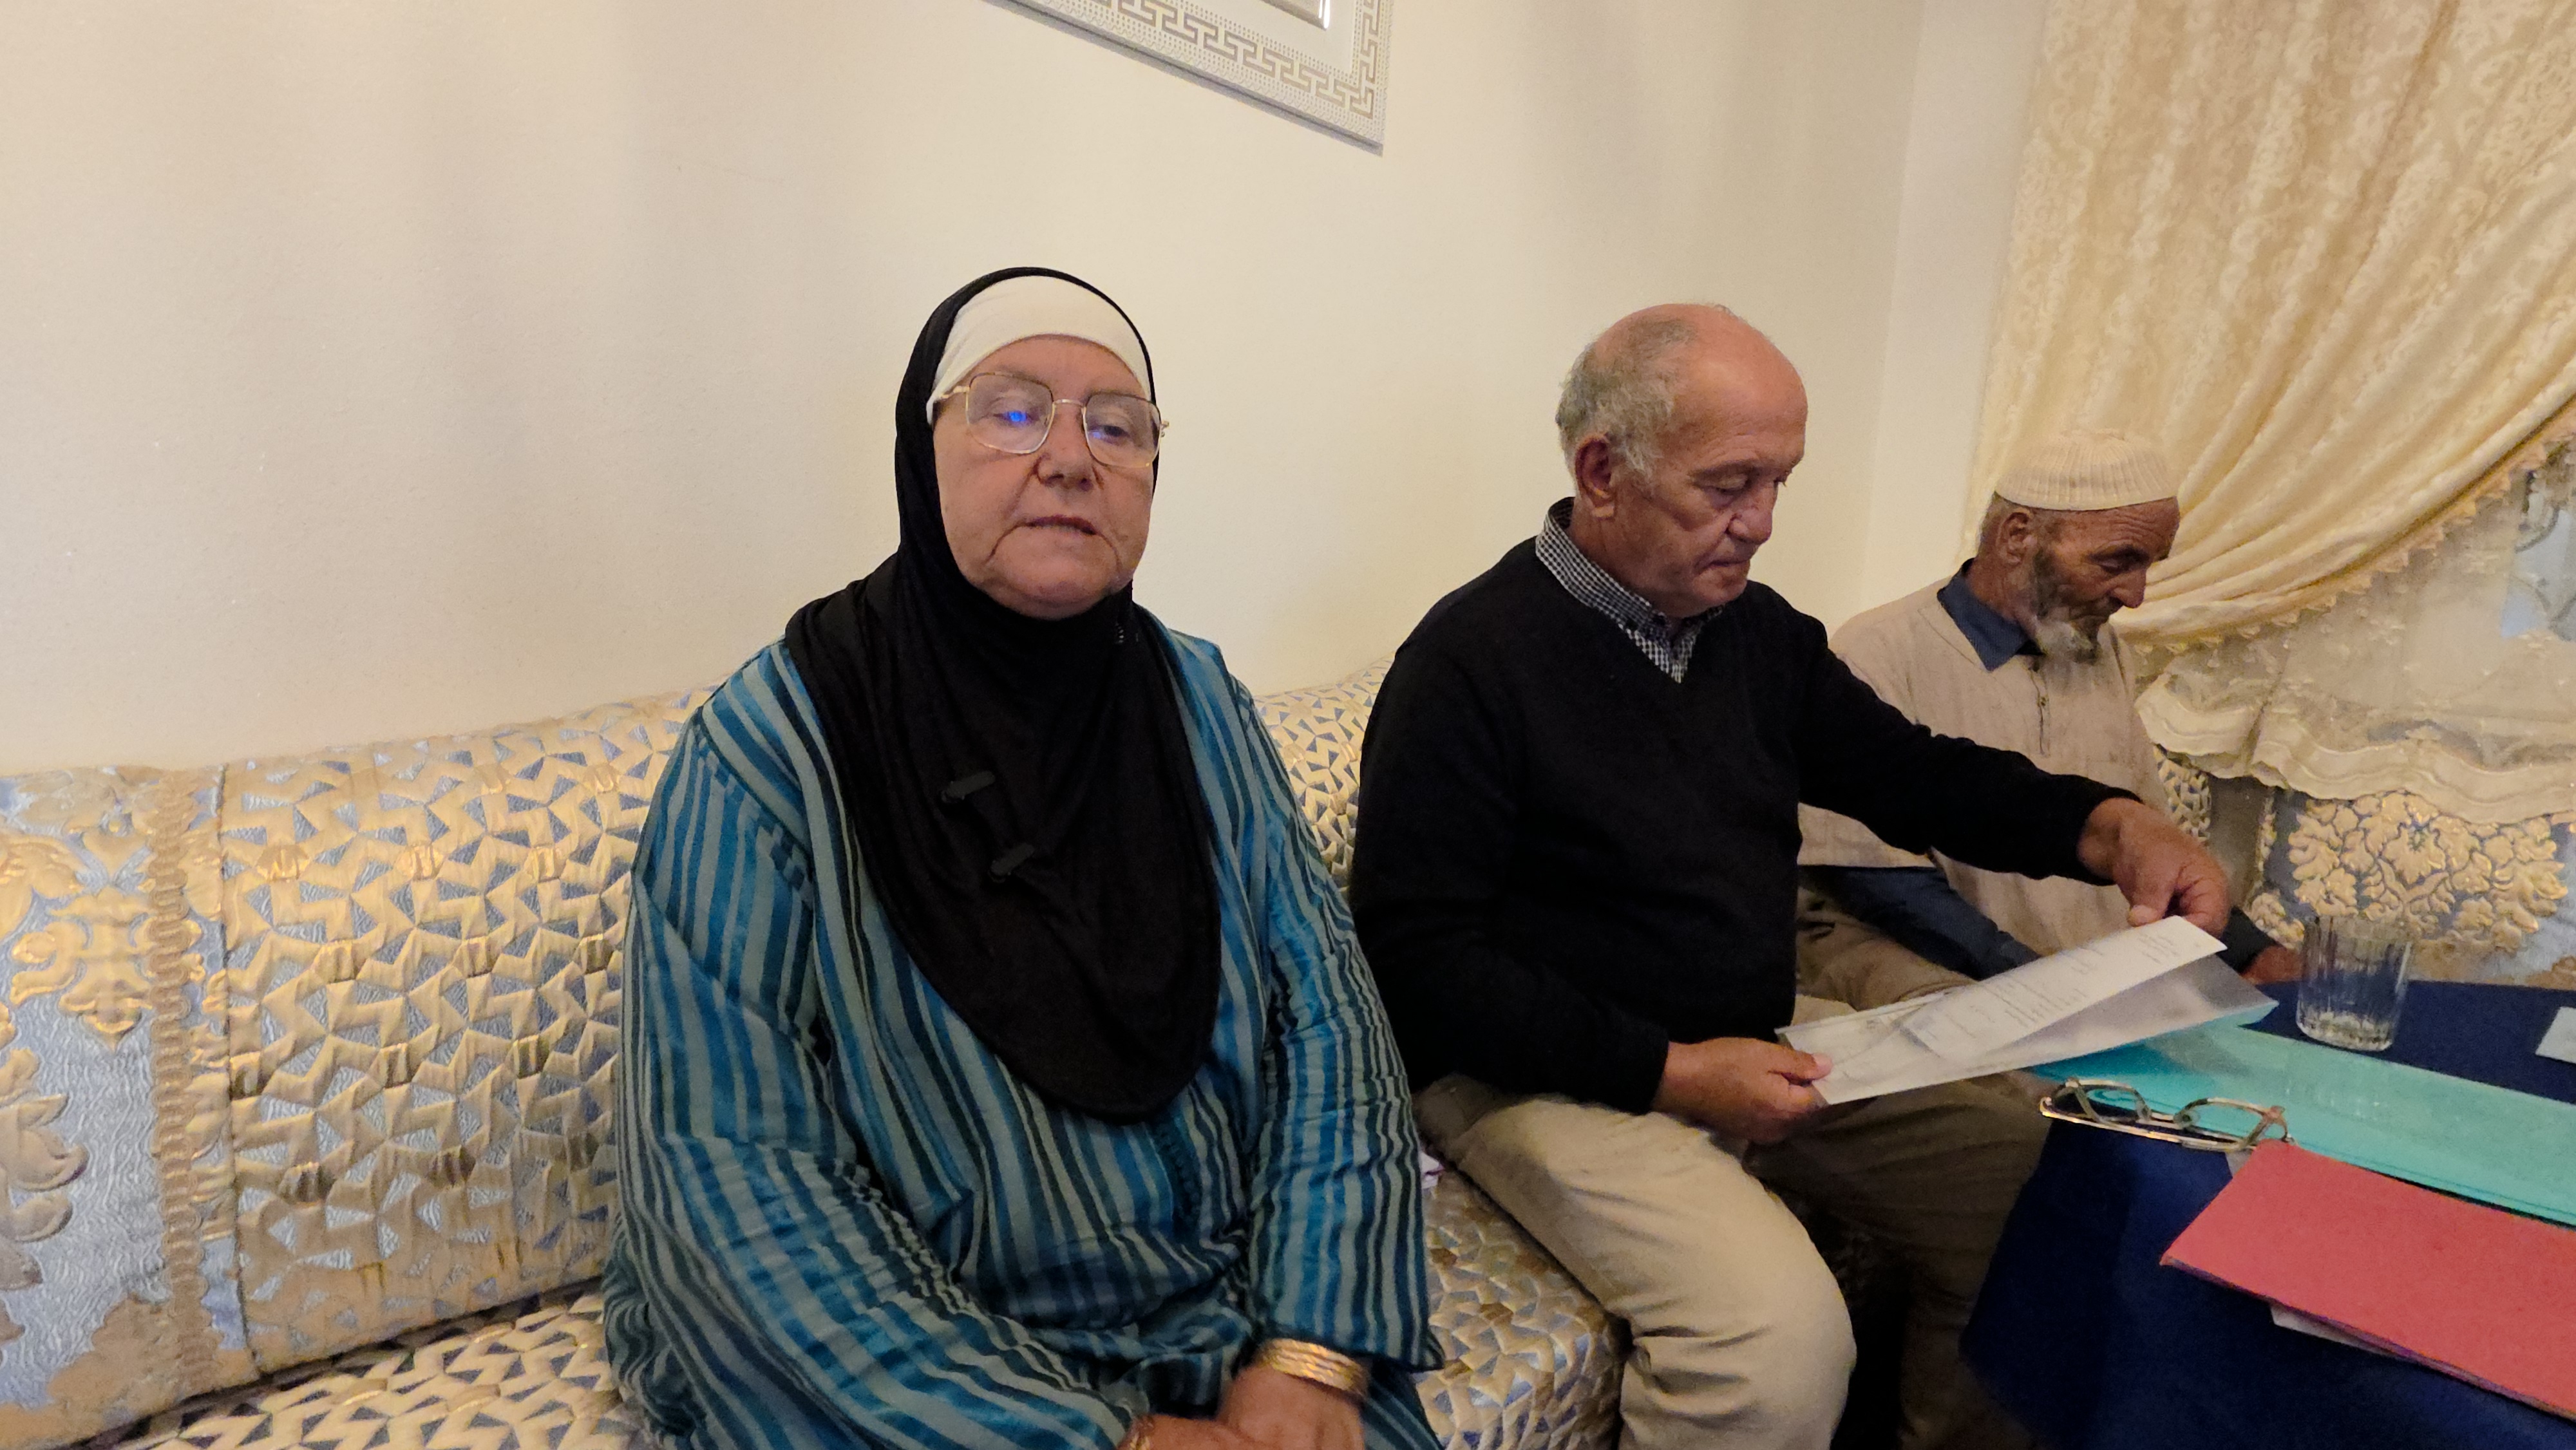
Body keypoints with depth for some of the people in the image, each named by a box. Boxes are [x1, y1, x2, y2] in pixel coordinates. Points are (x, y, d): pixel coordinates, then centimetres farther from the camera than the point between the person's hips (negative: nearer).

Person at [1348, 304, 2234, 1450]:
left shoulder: (1759, 633, 6)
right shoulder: (1471, 660, -17)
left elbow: (1911, 771, 16)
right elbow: (1417, 959, -19)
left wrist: (2109, 827, -3)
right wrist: (1671, 1073, -21)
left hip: (1761, 1043, 8)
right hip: (1550, 1079, -7)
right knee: (1782, 1336, -28)